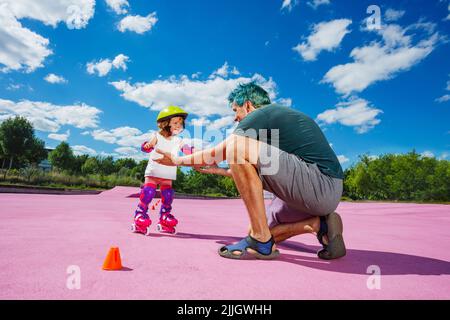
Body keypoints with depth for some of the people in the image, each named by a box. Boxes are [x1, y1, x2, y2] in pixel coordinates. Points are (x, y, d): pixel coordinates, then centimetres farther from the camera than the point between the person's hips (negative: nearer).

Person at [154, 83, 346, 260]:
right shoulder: (280, 116, 25)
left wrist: (176, 160, 13)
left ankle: (261, 241, -15)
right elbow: (256, 175, 27)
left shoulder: (260, 115, -4)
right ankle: (320, 224, 7)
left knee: (237, 148, -18)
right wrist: (221, 171, 34)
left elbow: (216, 154, -1)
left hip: (317, 186, -10)